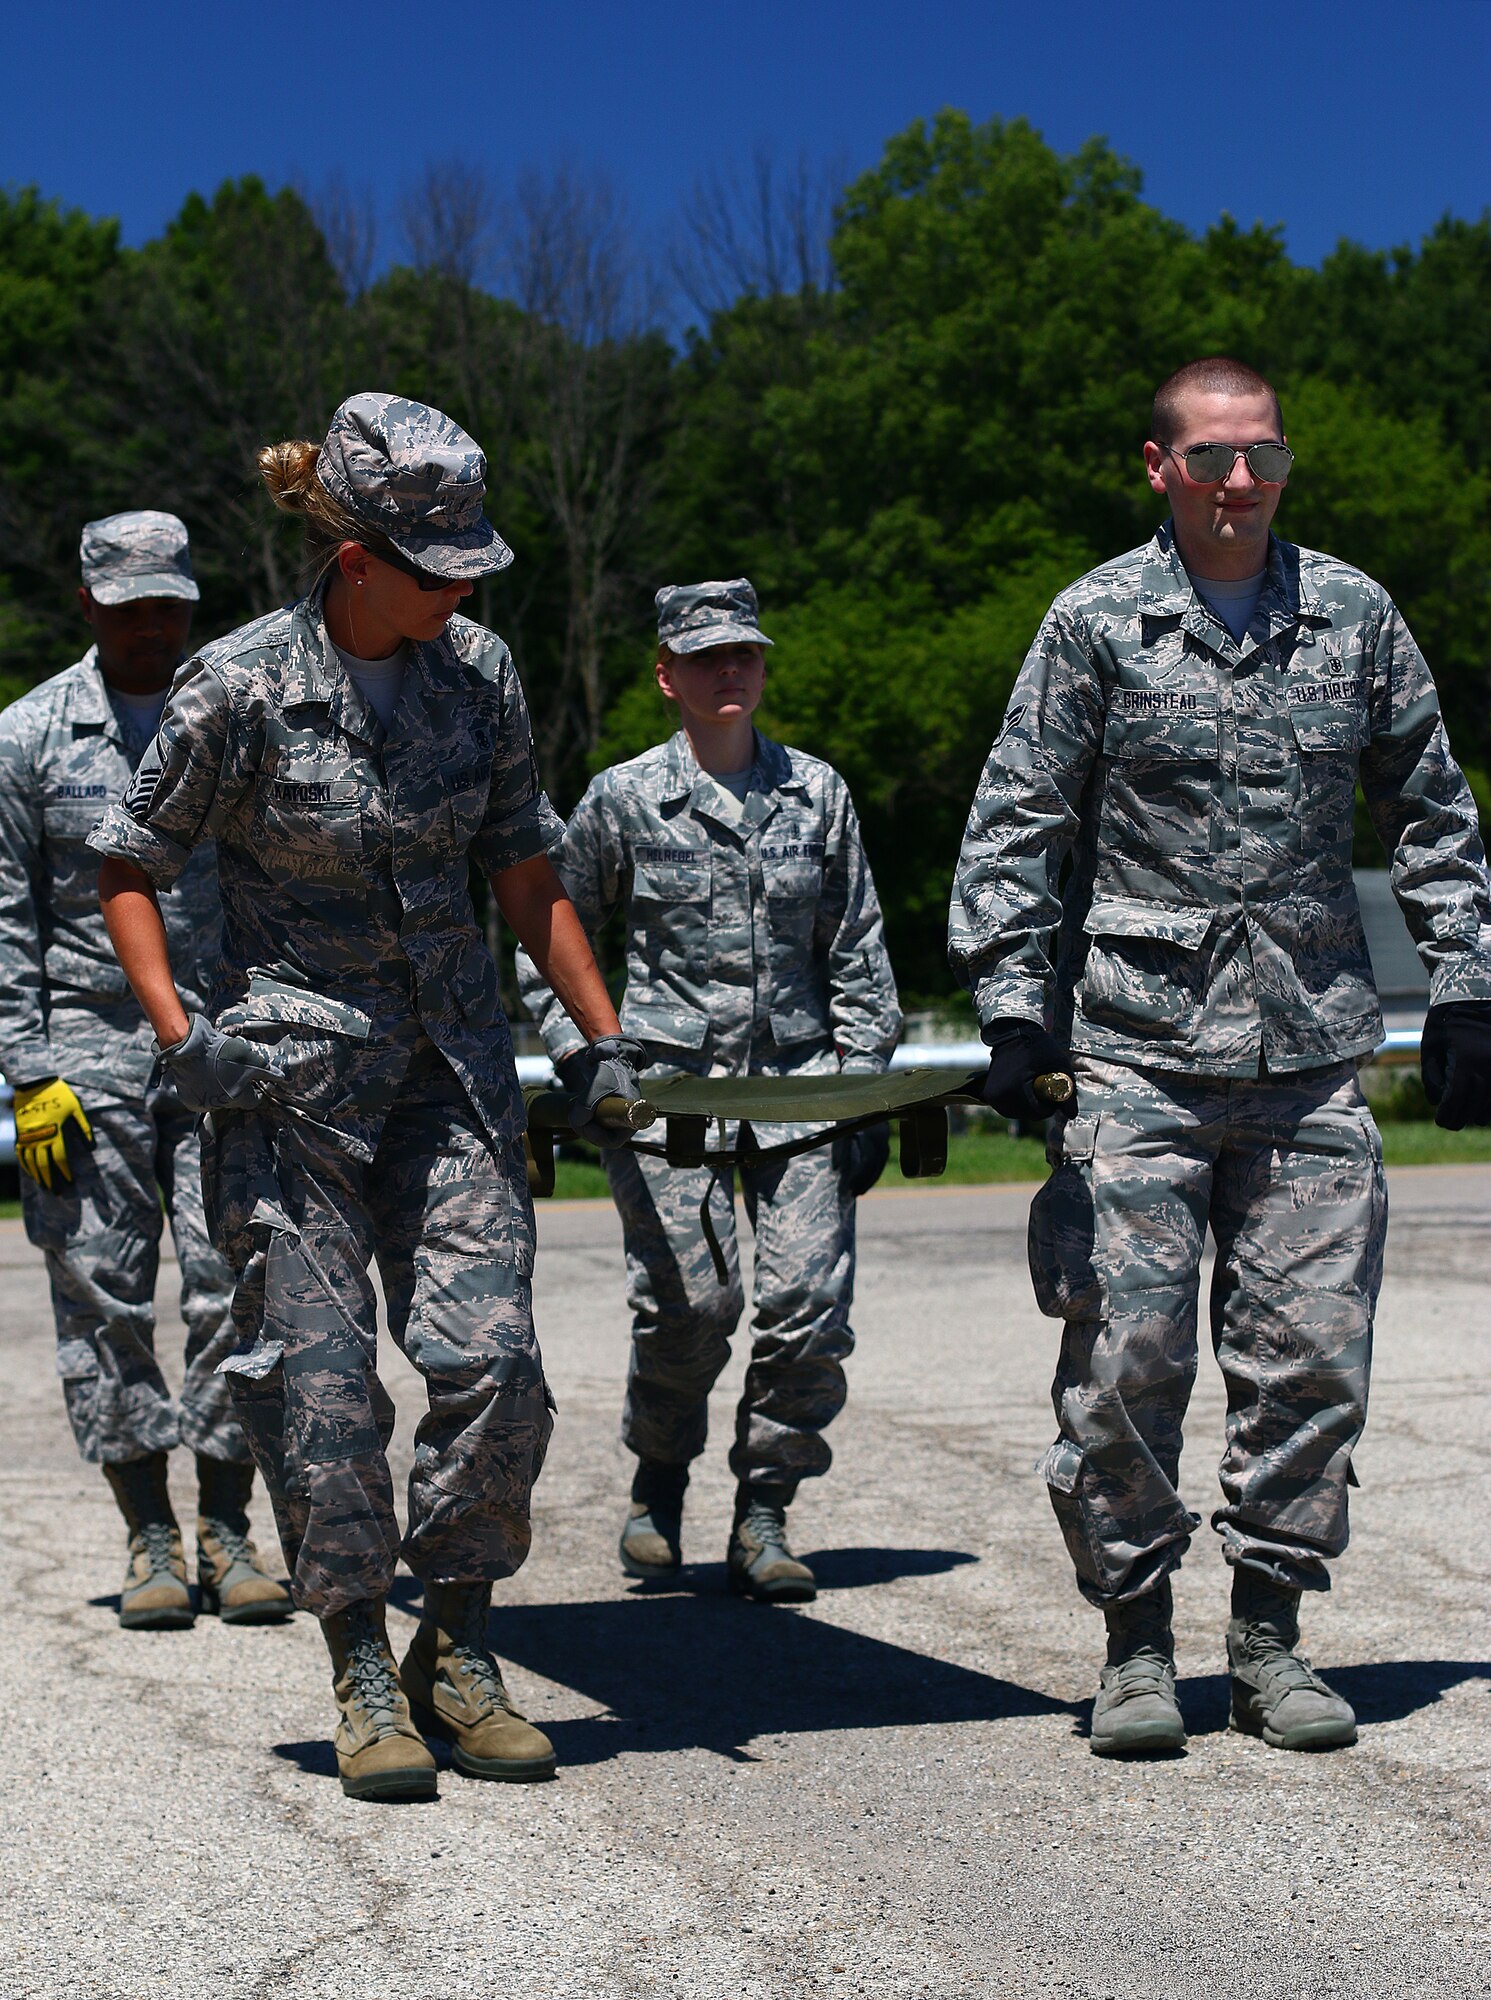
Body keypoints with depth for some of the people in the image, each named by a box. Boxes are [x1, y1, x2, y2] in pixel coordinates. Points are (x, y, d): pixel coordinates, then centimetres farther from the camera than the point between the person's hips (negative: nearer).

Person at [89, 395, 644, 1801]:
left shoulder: (478, 671, 1)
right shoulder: (239, 688, -10)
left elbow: (525, 872, 11)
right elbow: (128, 865, 1)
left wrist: (603, 1037, 7)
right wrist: (177, 1032, -10)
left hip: (452, 1065, 3)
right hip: (290, 1072, -3)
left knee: (490, 1360, -6)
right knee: (319, 1382, -3)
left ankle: (456, 1656, 11)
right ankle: (363, 1678, 11)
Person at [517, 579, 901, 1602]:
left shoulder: (817, 792, 11)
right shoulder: (625, 798, 5)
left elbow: (857, 953, 13)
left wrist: (865, 1090, 7)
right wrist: (578, 1052, 3)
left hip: (796, 1078, 2)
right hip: (666, 1080, -2)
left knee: (812, 1301, -9)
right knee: (690, 1298, -12)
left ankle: (763, 1515, 6)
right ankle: (658, 1488, 15)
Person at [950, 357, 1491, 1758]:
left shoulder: (1355, 616, 9)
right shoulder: (1096, 623, 2)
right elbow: (1018, 824, 4)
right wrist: (1013, 998, -5)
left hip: (1312, 1054, 2)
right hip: (1138, 1053, -2)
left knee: (1309, 1351, 2)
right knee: (1127, 1353, -4)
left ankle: (1269, 1638, 15)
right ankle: (1136, 1642, 11)